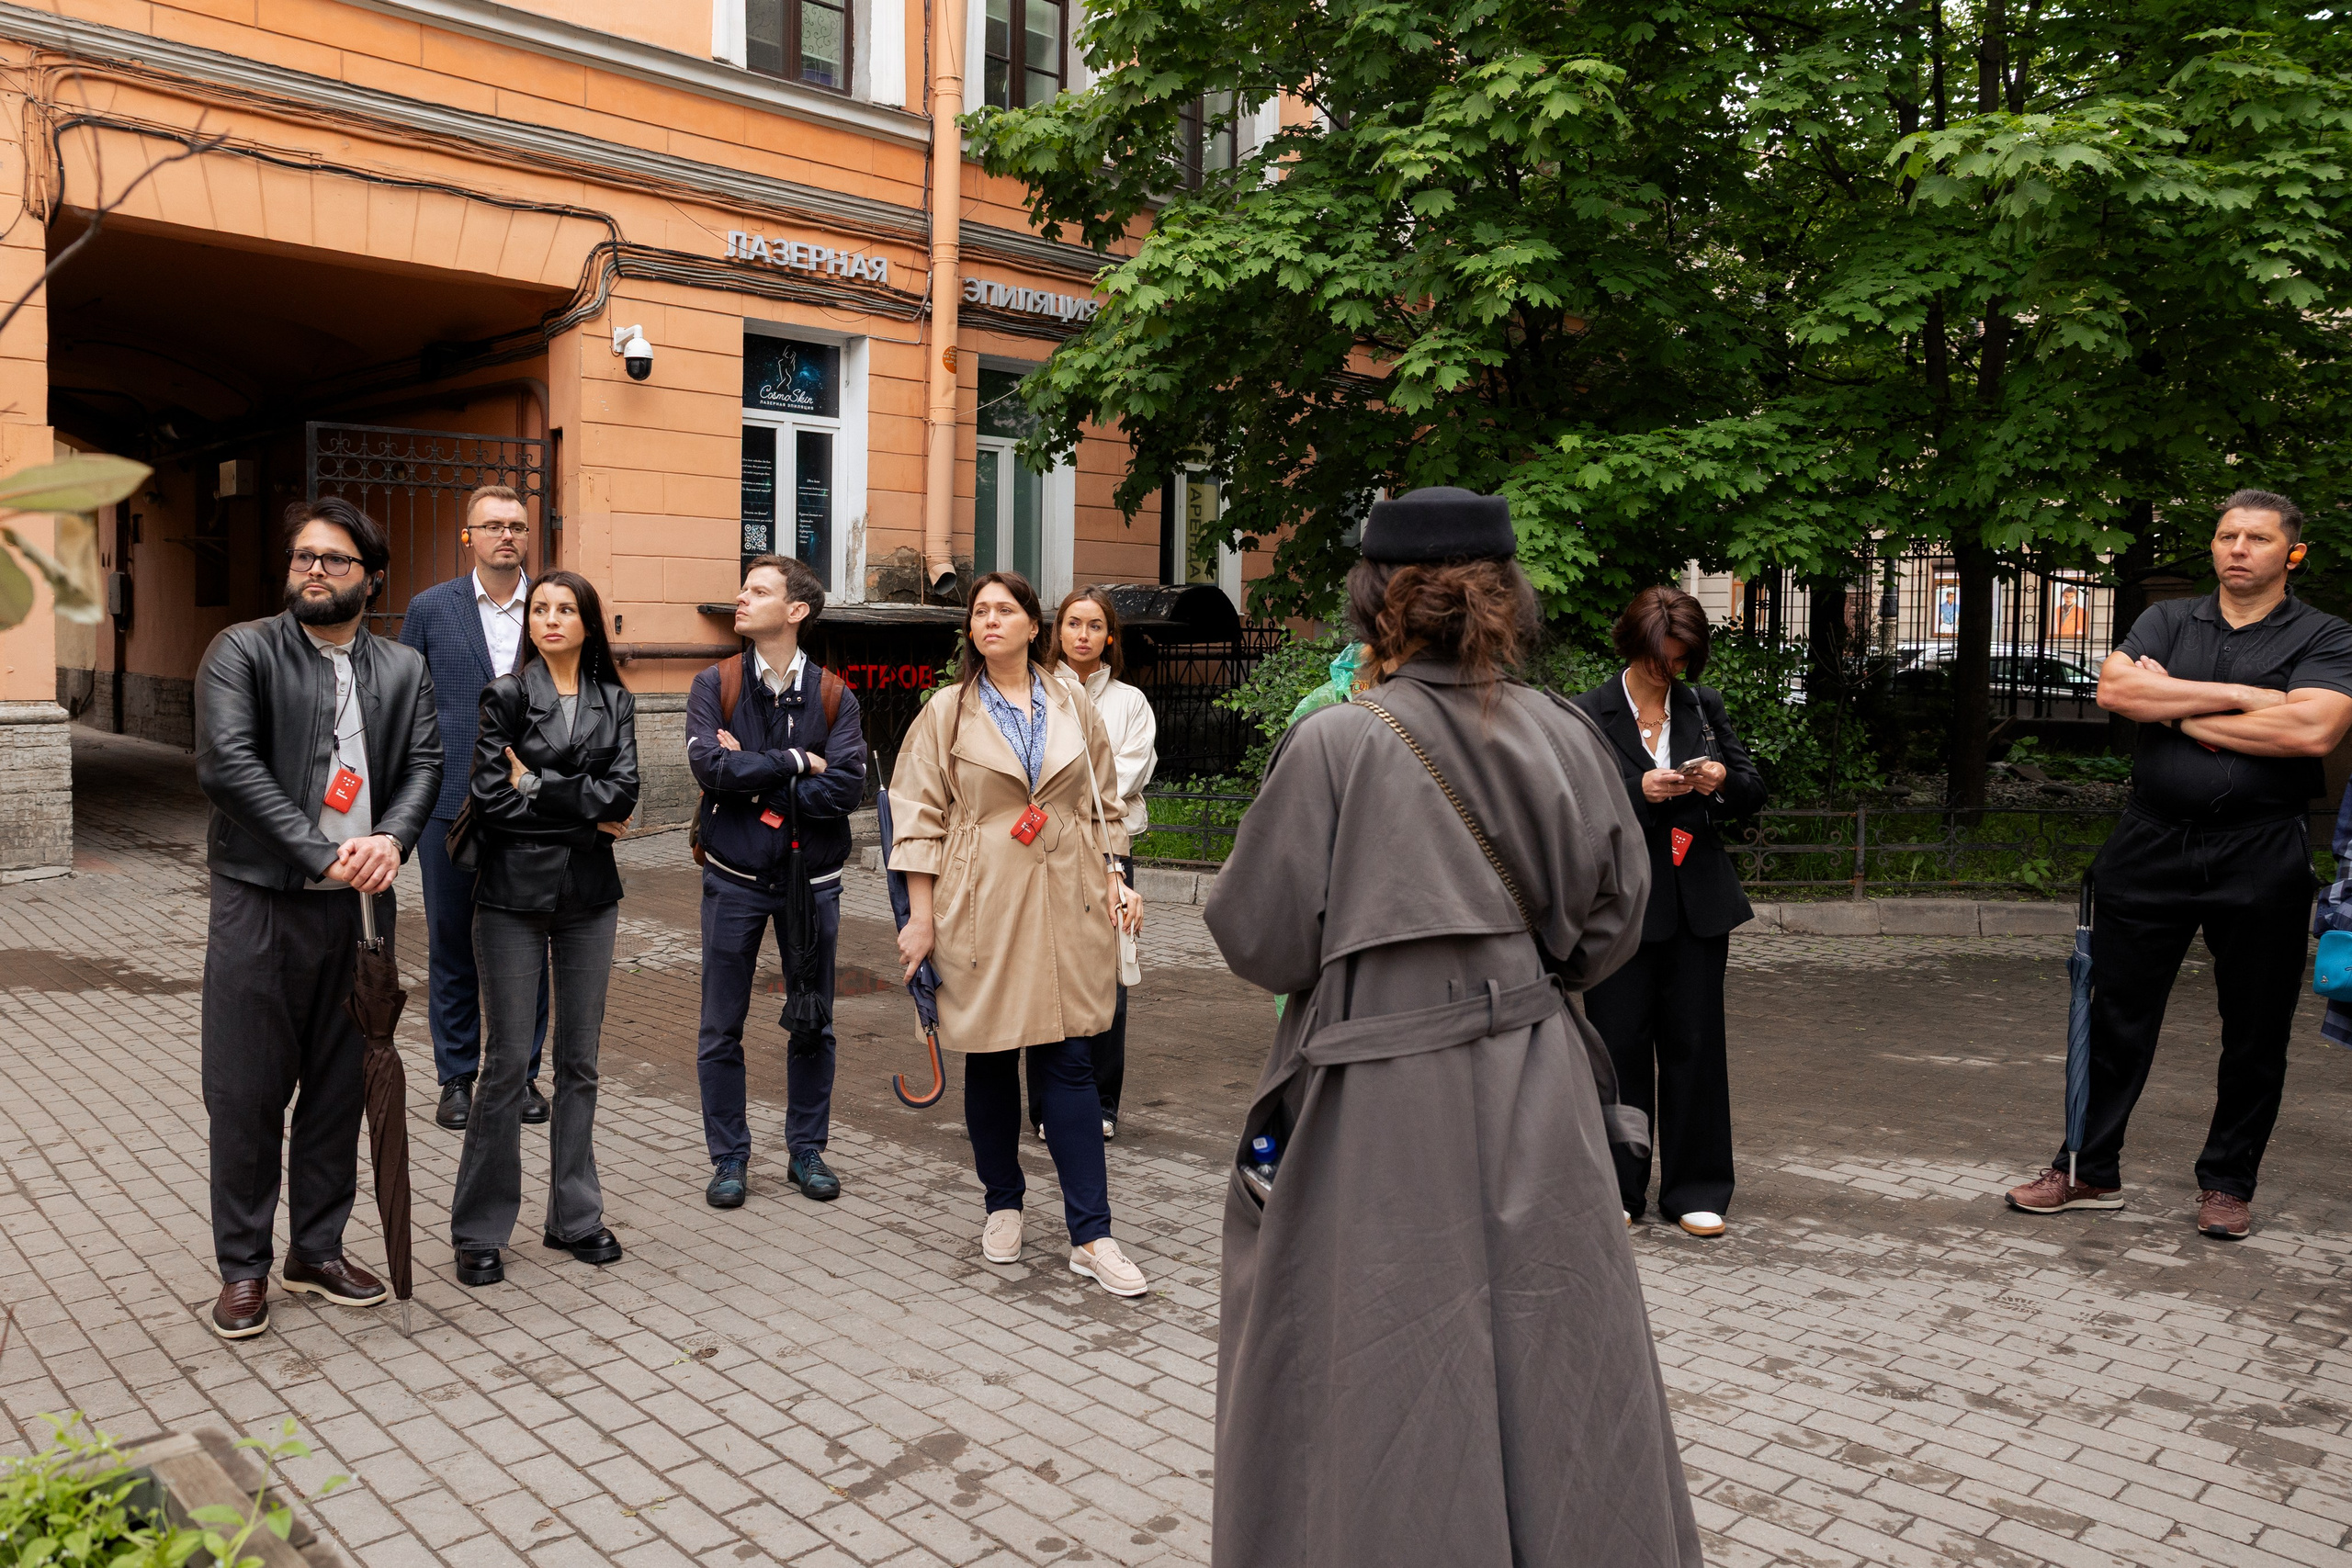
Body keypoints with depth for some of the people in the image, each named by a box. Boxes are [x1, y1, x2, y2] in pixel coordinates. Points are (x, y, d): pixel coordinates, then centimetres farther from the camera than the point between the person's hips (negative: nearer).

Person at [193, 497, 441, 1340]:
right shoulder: (241, 652, -3)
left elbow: (425, 764, 1)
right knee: (247, 1092, 3)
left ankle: (318, 1248, 27)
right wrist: (321, 852, -20)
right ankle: (243, 1267, 18)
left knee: (341, 1087, 12)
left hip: (360, 908, 4)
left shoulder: (404, 670, 9)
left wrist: (390, 839, -19)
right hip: (260, 904, -3)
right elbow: (227, 764, -14)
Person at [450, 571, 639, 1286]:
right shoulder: (505, 696, -1)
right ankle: (480, 1232, 12)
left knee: (579, 1061, 10)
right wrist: (587, 814, -8)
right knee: (506, 1061, 0)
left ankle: (574, 1217, 22)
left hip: (588, 895, 3)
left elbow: (623, 792, -7)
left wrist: (536, 785, -11)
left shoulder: (615, 702, 7)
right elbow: (491, 799, -12)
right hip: (514, 894, -3)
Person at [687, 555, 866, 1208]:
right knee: (721, 1030, 7)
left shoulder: (834, 696, -2)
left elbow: (847, 787, -15)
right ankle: (729, 1158, 21)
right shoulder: (714, 685, -1)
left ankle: (807, 1151, 26)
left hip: (811, 879, 0)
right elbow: (710, 764, -17)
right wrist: (796, 762, -15)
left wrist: (754, 777, -15)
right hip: (735, 880, 0)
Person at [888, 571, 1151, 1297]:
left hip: (1065, 906, 1)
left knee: (1069, 1061, -1)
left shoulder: (1073, 707, 10)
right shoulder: (948, 712, 3)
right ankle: (1003, 1205, 27)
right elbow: (920, 817, 1)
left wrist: (1115, 877, 6)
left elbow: (1105, 803, 17)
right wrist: (921, 916, -4)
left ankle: (1092, 1236, 3)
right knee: (989, 1062, 7)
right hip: (981, 908, -1)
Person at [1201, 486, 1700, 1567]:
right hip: (1537, 1101, 4)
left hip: (1382, 1115, -4)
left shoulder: (1336, 745, -14)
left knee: (1387, 1409, 11)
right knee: (1555, 1378, 19)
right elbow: (1611, 923, 6)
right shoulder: (1565, 738, -2)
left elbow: (1260, 942, -10)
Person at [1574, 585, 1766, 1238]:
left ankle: (1694, 1191, 19)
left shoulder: (1705, 707, 10)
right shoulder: (1588, 714, -2)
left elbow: (1754, 789, 13)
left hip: (1697, 903, 3)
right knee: (1620, 1045, 3)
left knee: (1696, 1044, 7)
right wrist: (1640, 791, -20)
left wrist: (1724, 780, -9)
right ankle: (1617, 1189, 18)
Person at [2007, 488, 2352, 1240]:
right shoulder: (2167, 621, 10)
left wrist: (2178, 710, -10)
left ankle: (2227, 1182, 24)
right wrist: (2235, 695, -12)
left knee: (2255, 1032, 8)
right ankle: (2091, 1171, 17)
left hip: (2261, 858, -2)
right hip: (2152, 846, 2)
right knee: (2117, 1017, 6)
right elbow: (2114, 688, -9)